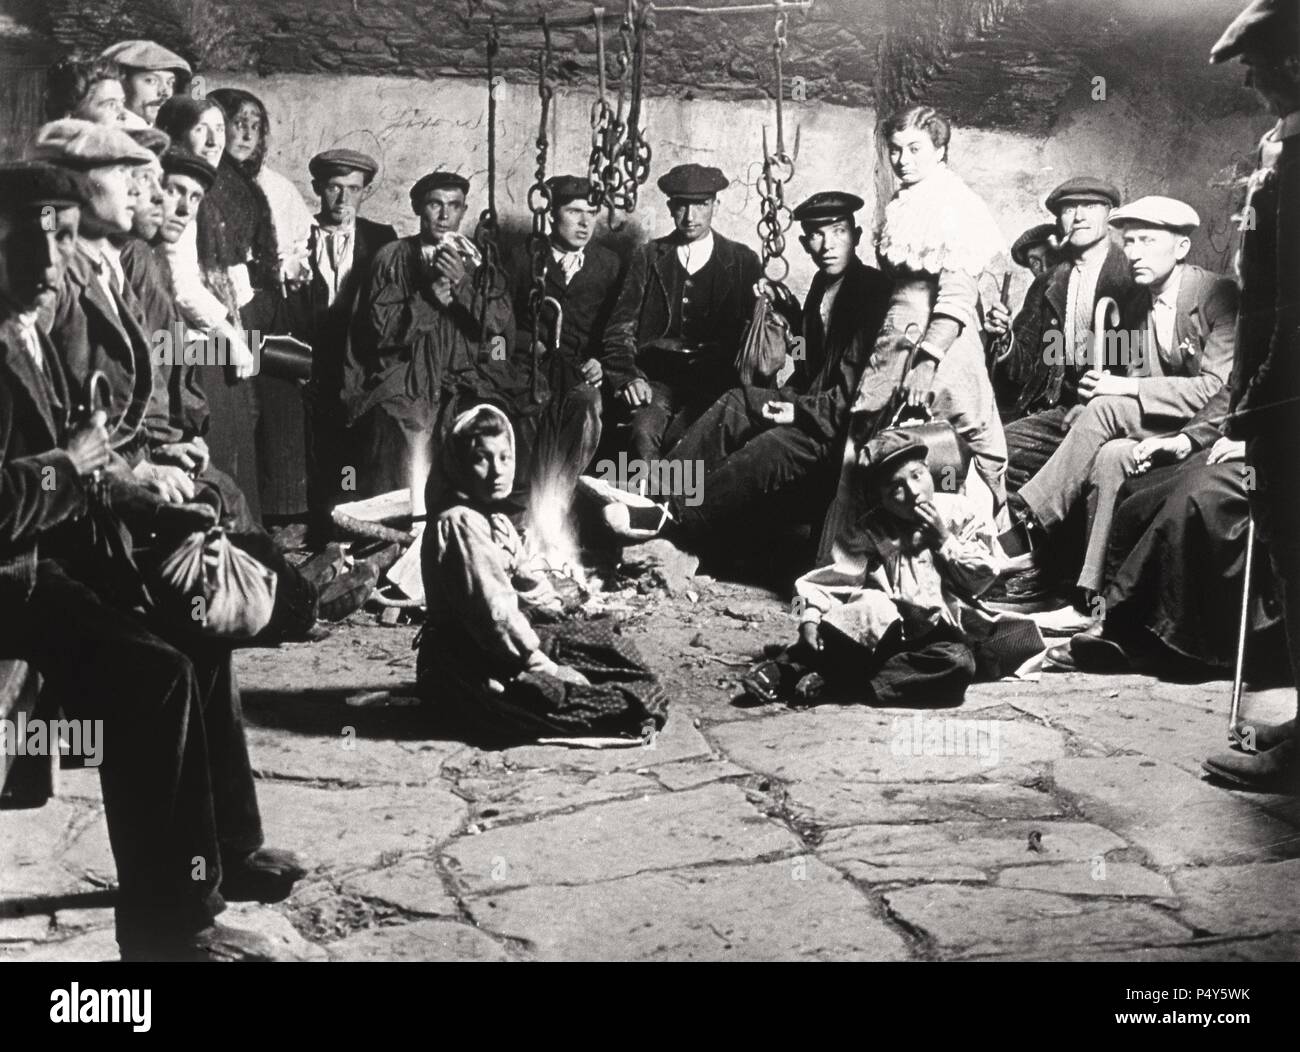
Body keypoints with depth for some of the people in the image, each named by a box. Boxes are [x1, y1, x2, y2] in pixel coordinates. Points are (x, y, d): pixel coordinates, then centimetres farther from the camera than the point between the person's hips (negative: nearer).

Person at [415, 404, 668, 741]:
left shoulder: (495, 520, 14)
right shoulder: (460, 522, -21)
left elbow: (531, 587, 17)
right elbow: (493, 612, -25)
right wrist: (548, 668, -19)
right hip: (467, 666, -11)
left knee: (603, 637, 11)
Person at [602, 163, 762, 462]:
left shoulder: (743, 261, 13)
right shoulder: (648, 258, 15)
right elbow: (620, 328, 8)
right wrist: (627, 376, -9)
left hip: (716, 381, -1)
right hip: (656, 378, 1)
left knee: (681, 436, -31)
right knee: (645, 430, -31)